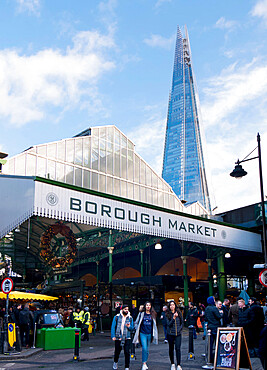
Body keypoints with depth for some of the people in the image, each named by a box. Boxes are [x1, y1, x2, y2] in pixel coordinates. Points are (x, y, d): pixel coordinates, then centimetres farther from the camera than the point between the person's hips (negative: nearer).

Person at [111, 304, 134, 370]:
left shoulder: (130, 318, 5)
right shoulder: (117, 317, 0)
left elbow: (132, 328, 8)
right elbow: (113, 327, 1)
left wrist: (129, 326, -14)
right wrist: (113, 336, -8)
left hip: (127, 338, 1)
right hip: (118, 338, 0)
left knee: (127, 352, -5)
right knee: (117, 352, 10)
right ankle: (115, 362, 40)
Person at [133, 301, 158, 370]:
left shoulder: (152, 315, 6)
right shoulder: (141, 314, -1)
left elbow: (154, 325, 16)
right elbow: (136, 323, 8)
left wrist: (154, 333, 10)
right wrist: (137, 330, 2)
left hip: (149, 334, 3)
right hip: (143, 334, -3)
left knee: (147, 349, 10)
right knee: (144, 348, -13)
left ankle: (145, 362, 24)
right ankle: (144, 364, -6)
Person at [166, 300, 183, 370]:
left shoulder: (179, 313, 3)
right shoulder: (167, 314, -3)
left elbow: (182, 322, 13)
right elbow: (168, 324, -11)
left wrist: (180, 329, -1)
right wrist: (174, 318, -23)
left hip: (178, 333, 0)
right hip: (170, 333, 0)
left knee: (178, 348, -7)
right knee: (171, 348, 9)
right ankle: (172, 364, 22)